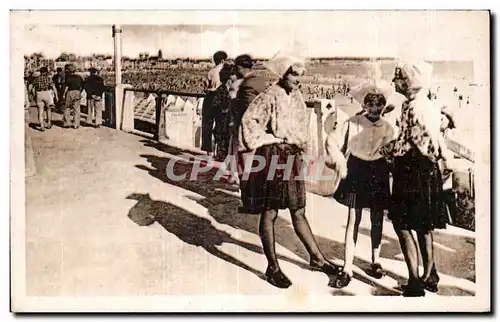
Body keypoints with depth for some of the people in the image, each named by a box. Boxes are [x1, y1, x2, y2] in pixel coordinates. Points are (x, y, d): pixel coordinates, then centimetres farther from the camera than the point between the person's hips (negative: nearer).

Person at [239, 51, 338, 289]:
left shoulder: (296, 96, 11)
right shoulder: (270, 96, -11)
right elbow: (249, 120, -18)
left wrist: (301, 146, 12)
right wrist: (264, 141, -12)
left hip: (292, 157, 7)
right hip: (272, 157, -7)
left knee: (298, 212, 15)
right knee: (269, 213, 2)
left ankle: (317, 258, 24)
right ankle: (272, 267, 11)